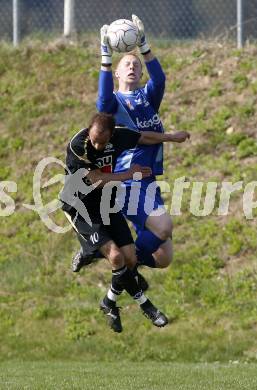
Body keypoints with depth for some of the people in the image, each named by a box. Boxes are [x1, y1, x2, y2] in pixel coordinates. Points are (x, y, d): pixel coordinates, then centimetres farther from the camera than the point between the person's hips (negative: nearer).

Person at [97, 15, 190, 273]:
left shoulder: (148, 97, 15)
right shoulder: (113, 102, 4)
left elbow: (159, 80, -8)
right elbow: (104, 98, -21)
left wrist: (143, 45, -20)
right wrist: (106, 56, -29)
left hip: (149, 185, 6)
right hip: (125, 184, -6)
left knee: (162, 259, 3)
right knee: (163, 225, -28)